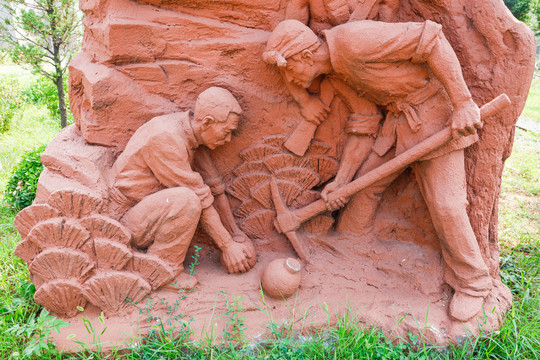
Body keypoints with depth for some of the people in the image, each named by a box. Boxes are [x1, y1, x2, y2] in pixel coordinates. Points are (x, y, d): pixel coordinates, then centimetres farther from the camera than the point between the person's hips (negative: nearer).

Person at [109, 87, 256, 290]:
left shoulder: (192, 133, 1)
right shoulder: (165, 138, -26)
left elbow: (215, 186, 7)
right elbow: (200, 199, -24)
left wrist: (236, 234, 8)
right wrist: (227, 246, -17)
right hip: (125, 223, -9)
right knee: (186, 199, -31)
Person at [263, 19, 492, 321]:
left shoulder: (353, 38, -24)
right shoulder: (336, 73, 3)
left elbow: (431, 39, -25)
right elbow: (363, 127, 4)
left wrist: (463, 103, -26)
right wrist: (341, 180, 2)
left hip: (434, 112, -8)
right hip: (395, 120, 8)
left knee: (444, 203, -8)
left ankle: (473, 284, 13)